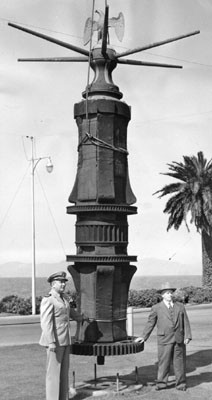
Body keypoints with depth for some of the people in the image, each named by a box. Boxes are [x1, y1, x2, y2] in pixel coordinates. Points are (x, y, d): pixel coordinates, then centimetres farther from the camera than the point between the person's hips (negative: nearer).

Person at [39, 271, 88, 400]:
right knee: (54, 371, -3)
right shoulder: (48, 300, -16)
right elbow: (46, 322, -22)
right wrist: (51, 342, -27)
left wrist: (80, 317, 46)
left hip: (64, 340, 9)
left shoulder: (63, 297, 11)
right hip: (55, 341, -9)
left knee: (64, 370, 11)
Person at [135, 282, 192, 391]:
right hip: (164, 339, -2)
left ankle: (181, 383, 15)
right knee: (163, 361, -1)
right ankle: (161, 383, 9)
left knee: (179, 361, 5)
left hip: (179, 339, 2)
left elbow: (186, 322, 8)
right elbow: (150, 323, 9)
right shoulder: (156, 308, 4)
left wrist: (187, 336, -2)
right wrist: (144, 336, 8)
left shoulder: (180, 306, 10)